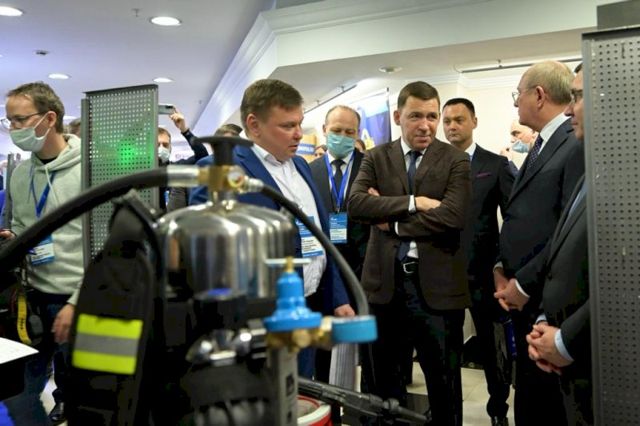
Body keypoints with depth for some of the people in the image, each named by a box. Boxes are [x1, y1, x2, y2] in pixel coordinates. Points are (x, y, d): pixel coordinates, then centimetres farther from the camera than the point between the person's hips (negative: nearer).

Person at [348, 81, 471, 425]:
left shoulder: (455, 160, 0)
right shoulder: (376, 157, 5)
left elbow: (452, 216, -15)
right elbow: (355, 203, -11)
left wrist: (392, 221, -11)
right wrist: (414, 202, -16)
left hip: (437, 285, -2)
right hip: (384, 282, 2)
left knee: (444, 382, 12)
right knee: (380, 380, 17)